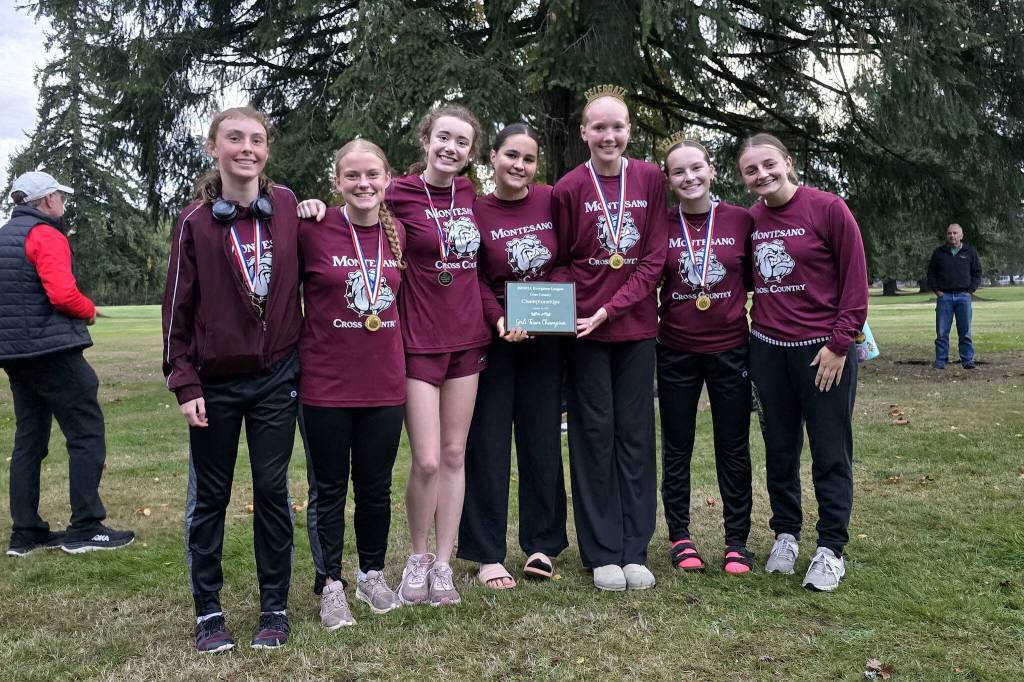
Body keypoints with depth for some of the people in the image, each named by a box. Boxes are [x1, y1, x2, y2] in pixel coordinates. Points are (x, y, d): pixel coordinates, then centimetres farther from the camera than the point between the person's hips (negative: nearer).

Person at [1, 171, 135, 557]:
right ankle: (84, 529, -2)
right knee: (87, 432, -3)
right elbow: (63, 293, -22)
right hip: (51, 351, -9)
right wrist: (89, 310, -4)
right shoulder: (46, 235, -11)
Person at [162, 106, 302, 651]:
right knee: (209, 497, 9)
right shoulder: (195, 222, -5)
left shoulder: (288, 207, 0)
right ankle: (208, 611, 23)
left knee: (272, 490, 6)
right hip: (215, 382, -1)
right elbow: (178, 306, -3)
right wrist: (184, 384, -6)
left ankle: (275, 608, 20)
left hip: (276, 377, 1)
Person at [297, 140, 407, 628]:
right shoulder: (312, 230, -9)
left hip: (384, 382, 3)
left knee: (376, 486, 14)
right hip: (325, 383, -3)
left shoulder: (399, 234, 3)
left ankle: (373, 574, 34)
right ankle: (331, 584, 25)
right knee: (329, 489, 10)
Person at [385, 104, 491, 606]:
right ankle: (417, 559, 18)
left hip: (467, 338, 5)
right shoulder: (399, 195, -9)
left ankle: (443, 565, 20)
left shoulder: (470, 195, 6)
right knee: (427, 461, -6)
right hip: (419, 340, -5)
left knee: (455, 455, 8)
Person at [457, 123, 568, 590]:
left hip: (546, 337, 2)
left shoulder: (552, 201, 0)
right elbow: (475, 280, -6)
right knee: (488, 445, 3)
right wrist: (502, 321, -21)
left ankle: (541, 544, 22)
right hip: (494, 338, -2)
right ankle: (488, 555, 12)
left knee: (543, 440, 9)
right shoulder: (474, 211, -5)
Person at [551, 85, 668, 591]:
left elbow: (655, 257, -2)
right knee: (595, 434, 4)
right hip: (584, 328, -2)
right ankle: (603, 553, 14)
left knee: (635, 434, 7)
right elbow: (560, 262, 4)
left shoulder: (651, 179, 1)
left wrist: (611, 308, -12)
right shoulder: (568, 188, -3)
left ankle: (635, 550, 18)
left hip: (635, 325, 2)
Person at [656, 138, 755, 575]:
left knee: (734, 448, 8)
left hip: (730, 349, 0)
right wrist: (651, 326, -1)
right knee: (676, 448, 10)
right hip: (675, 352, 0)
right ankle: (679, 536, 24)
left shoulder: (741, 220, -2)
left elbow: (756, 281, 7)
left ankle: (737, 540, 20)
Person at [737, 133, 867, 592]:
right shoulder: (748, 219, 5)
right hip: (767, 348, 4)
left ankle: (831, 549, 15)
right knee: (779, 450, 13)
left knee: (831, 453, 4)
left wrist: (839, 343, -11)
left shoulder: (828, 208, -8)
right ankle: (785, 534, 28)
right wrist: (750, 332, 7)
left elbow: (855, 282, -7)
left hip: (823, 349, -4)